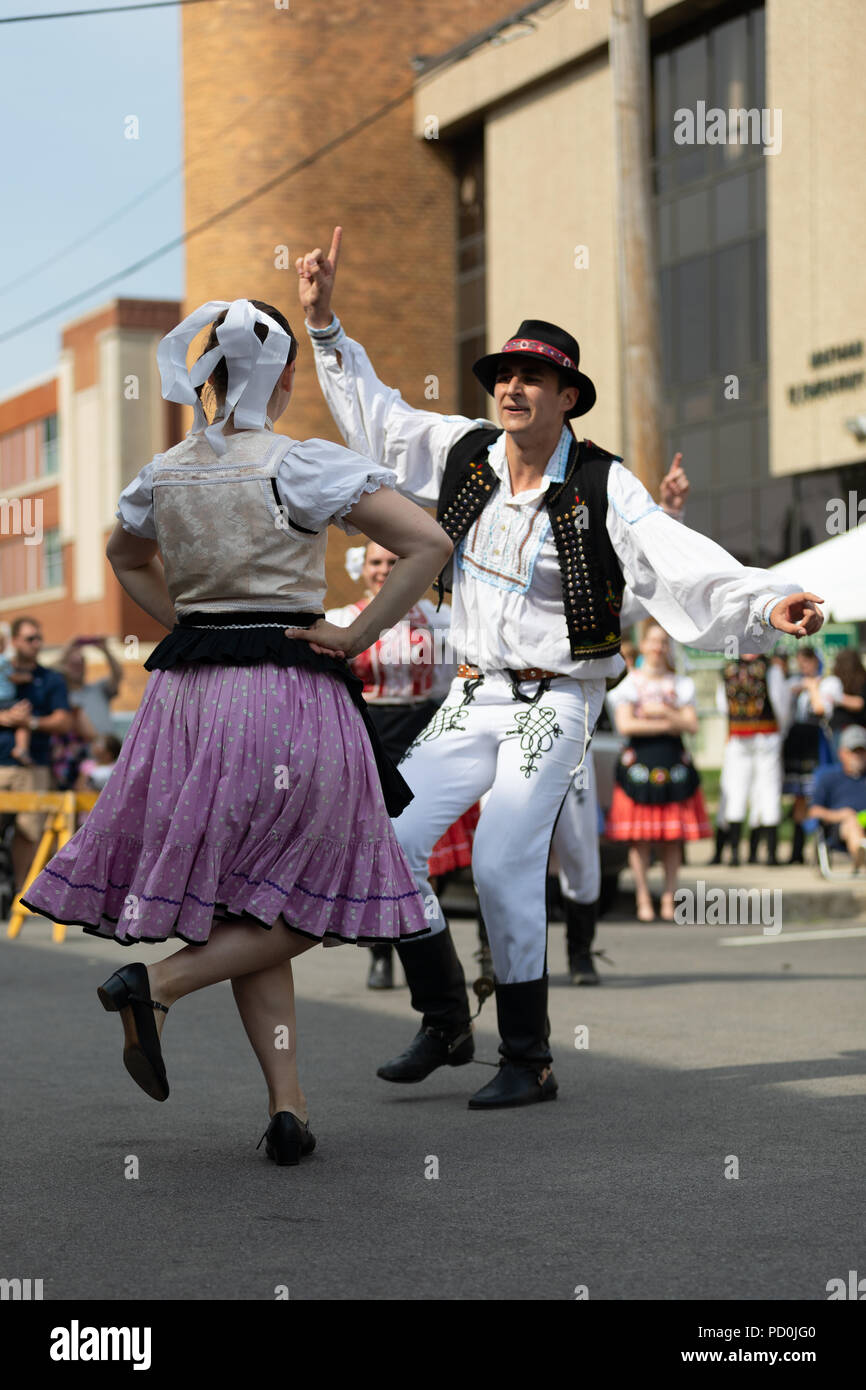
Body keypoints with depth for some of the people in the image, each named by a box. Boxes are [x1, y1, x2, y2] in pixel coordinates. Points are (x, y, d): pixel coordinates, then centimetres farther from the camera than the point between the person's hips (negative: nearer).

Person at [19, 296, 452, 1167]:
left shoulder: (164, 473, 7)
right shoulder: (304, 465, -10)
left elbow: (126, 557, 27)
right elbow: (428, 545, -16)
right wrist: (355, 638, -9)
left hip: (189, 692, 6)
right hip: (289, 691, -6)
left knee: (248, 906, 12)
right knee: (304, 905, 9)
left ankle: (288, 1106, 6)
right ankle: (158, 984, -10)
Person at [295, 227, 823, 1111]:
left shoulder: (602, 489, -13)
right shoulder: (463, 452, 2)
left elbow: (681, 561, -24)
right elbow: (374, 416, 16)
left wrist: (765, 606, -41)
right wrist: (323, 323, 11)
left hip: (556, 701, -5)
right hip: (474, 697, 6)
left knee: (502, 865, -16)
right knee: (392, 839, -3)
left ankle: (529, 1062, -1)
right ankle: (445, 1025, 14)